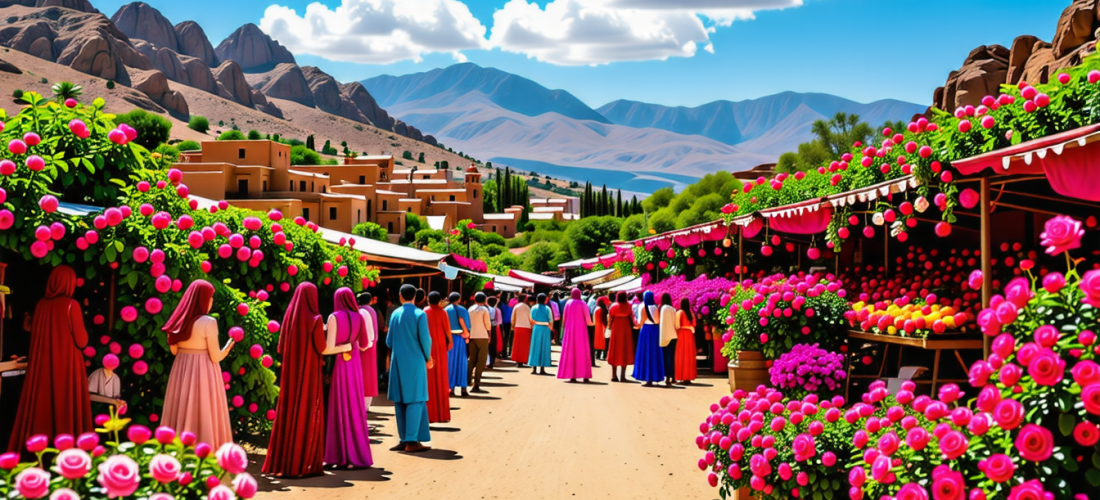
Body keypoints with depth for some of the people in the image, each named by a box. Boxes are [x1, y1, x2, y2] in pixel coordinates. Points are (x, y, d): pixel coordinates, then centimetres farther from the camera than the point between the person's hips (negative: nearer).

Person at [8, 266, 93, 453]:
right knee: (66, 412, 1)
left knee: (40, 412, 12)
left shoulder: (41, 305, 3)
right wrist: (81, 331, 9)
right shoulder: (71, 305, -12)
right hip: (66, 367, -5)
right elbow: (82, 341, -11)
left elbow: (34, 336, 13)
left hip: (41, 367, 5)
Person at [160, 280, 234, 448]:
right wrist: (229, 346, 4)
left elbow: (174, 350, 12)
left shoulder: (179, 320, 3)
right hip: (203, 373, -6)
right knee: (204, 418, 0)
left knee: (181, 414, 13)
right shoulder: (208, 323, -15)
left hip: (181, 370, 6)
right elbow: (215, 357, -13)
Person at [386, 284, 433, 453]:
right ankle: (411, 441, -6)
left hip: (397, 362, 5)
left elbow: (389, 341, 8)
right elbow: (425, 339, -12)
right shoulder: (419, 314, -9)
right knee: (415, 400, -2)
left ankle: (404, 439, 12)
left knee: (400, 400, 9)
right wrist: (428, 357, 5)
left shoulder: (395, 314, 4)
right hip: (415, 361, -5)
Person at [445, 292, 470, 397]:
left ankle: (451, 388, 0)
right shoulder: (462, 310, -3)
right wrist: (466, 335, -2)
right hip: (460, 338, -1)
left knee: (450, 363, 6)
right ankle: (463, 389, 4)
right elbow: (463, 322, -10)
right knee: (461, 363, 5)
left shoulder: (446, 310, 3)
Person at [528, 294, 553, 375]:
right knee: (544, 348, 3)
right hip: (545, 329, -2)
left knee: (535, 347, 7)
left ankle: (534, 367, 3)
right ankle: (542, 368, 1)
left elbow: (531, 320, 6)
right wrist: (551, 328, 8)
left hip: (536, 329, 2)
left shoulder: (534, 308, 2)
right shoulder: (547, 308, -6)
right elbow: (551, 320, -6)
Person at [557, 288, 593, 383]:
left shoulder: (568, 303, 2)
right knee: (582, 351, 1)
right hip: (581, 329, -2)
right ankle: (585, 375, -4)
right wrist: (590, 323, 14)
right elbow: (588, 318, -7)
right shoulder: (583, 304, -4)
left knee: (570, 351, 5)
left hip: (569, 330, 2)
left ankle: (572, 376, 1)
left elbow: (564, 317, 3)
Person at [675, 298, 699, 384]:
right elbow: (693, 325, 6)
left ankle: (683, 377, -6)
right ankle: (689, 377, 9)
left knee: (682, 355, -2)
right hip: (690, 335, 5)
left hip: (682, 335, -5)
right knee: (689, 355, 8)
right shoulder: (691, 313, 8)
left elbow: (677, 325, -11)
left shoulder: (679, 313, -7)